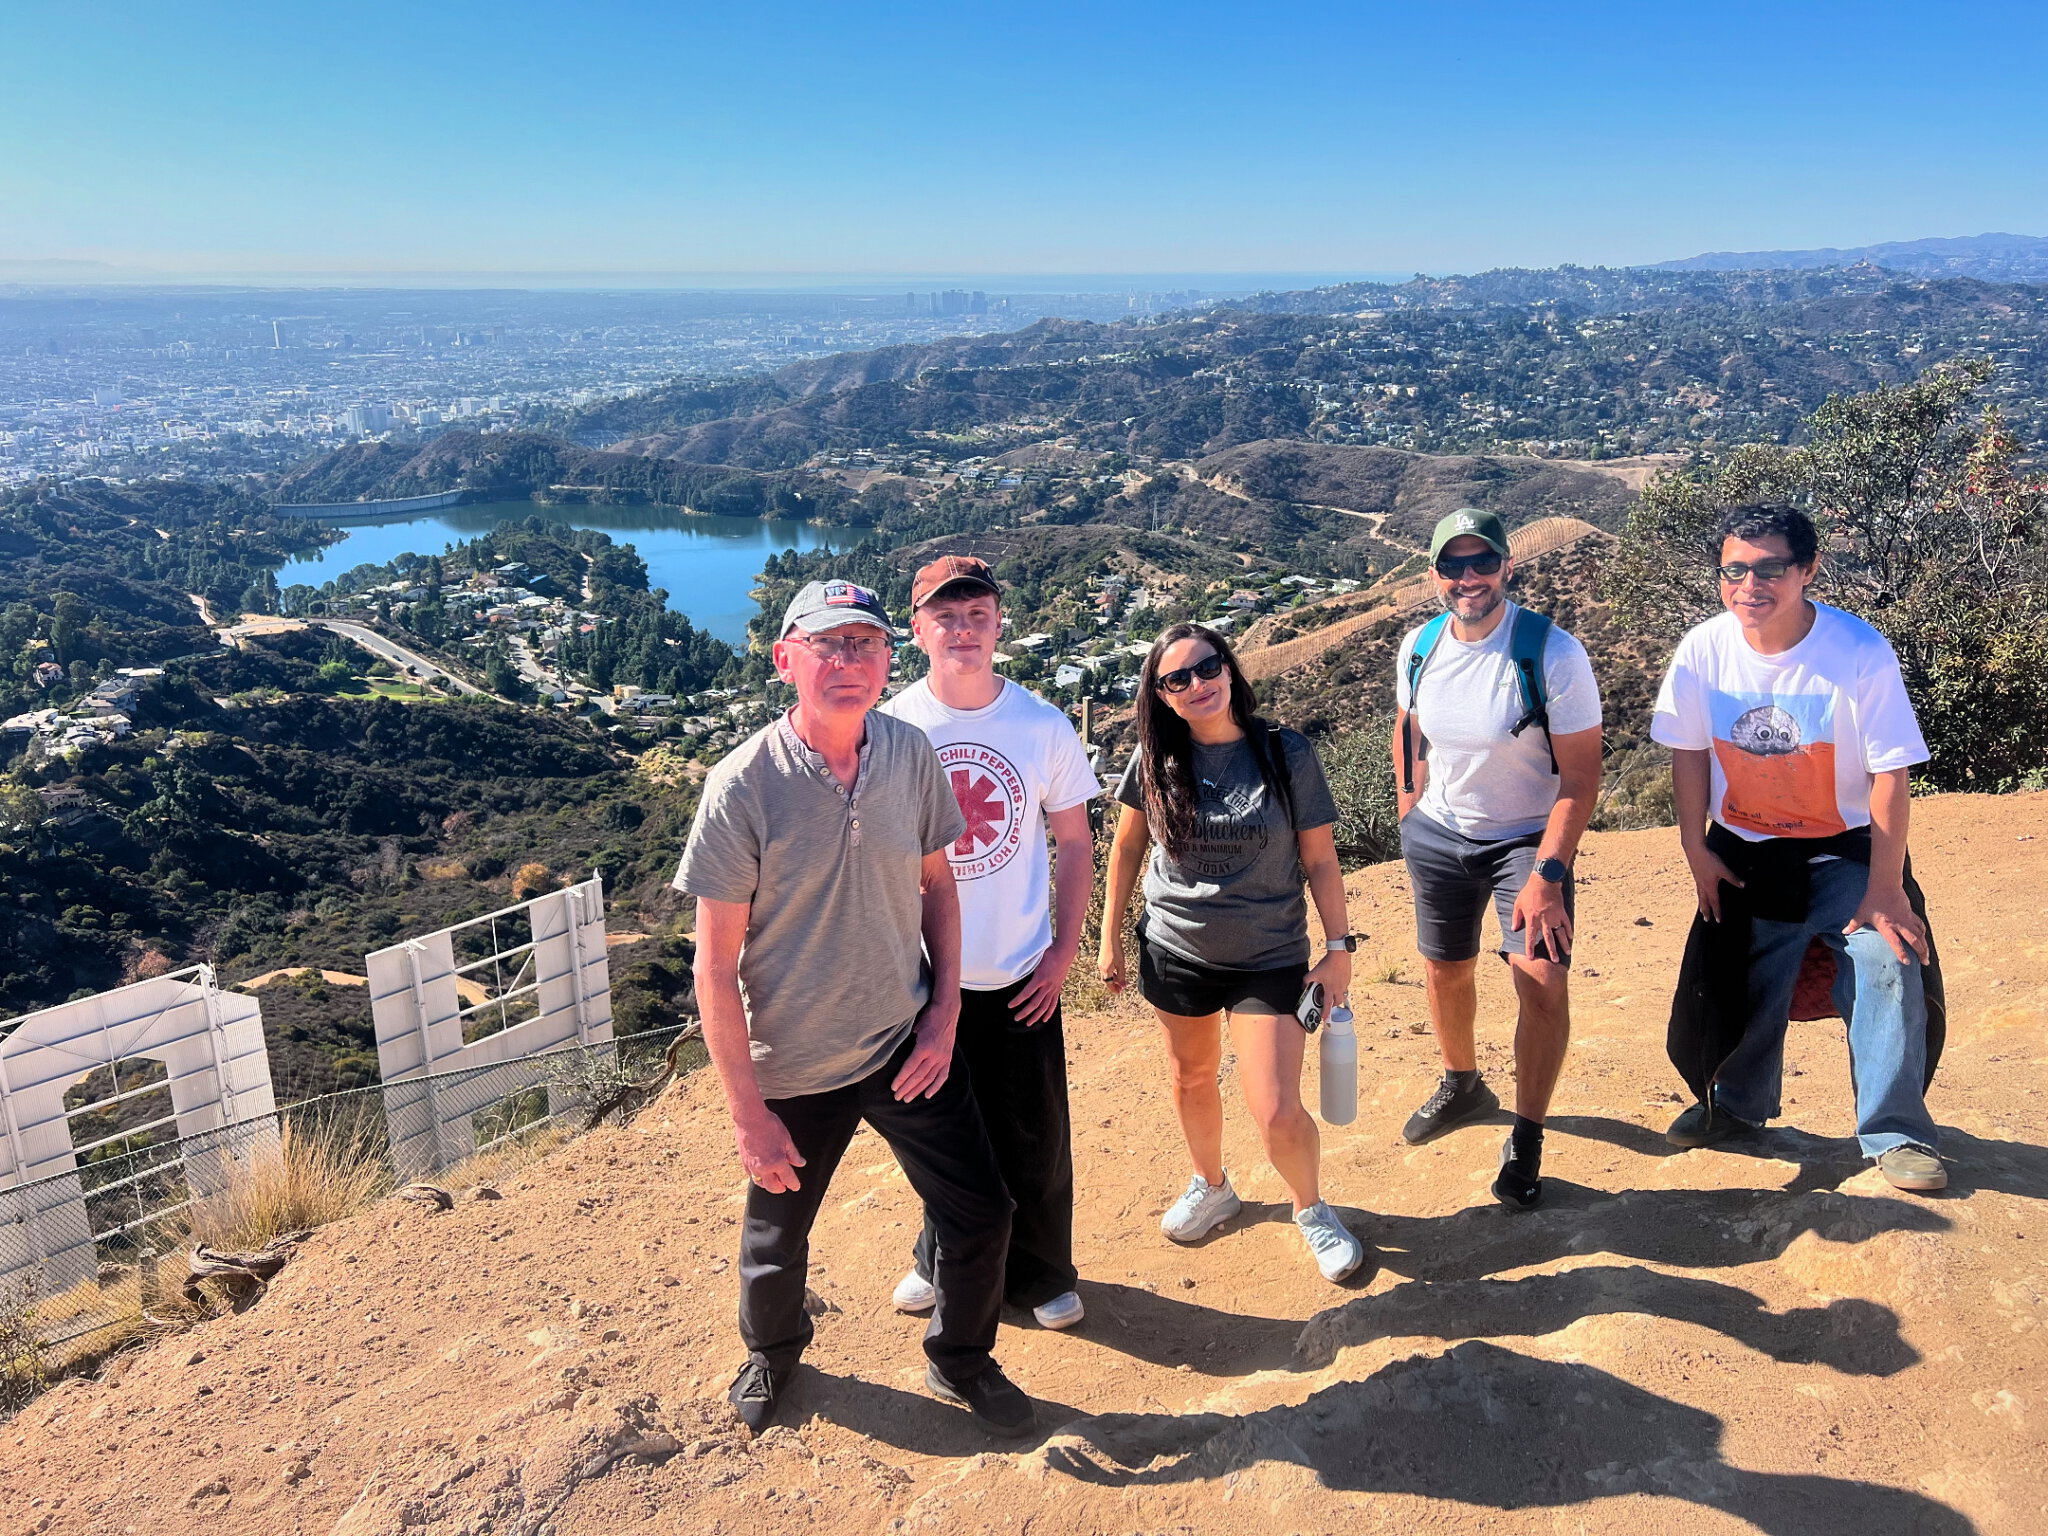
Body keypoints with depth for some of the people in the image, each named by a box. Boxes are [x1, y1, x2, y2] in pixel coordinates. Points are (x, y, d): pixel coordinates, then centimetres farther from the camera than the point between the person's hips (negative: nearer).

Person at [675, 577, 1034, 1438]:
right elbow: (716, 965, -16)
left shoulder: (911, 754, -8)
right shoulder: (743, 786, -20)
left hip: (907, 1045, 3)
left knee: (980, 1216, 9)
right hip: (793, 1070, -2)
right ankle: (772, 1351, 52)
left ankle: (960, 1360, 38)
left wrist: (945, 1014, -2)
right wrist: (748, 1113, -13)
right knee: (777, 1236, 19)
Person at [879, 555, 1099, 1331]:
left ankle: (1040, 1275, 35)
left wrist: (1065, 950, -3)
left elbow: (1075, 840, 2)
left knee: (1034, 1141, 11)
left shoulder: (1044, 726, -7)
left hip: (1020, 976, 0)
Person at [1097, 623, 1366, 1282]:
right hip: (1175, 952, 3)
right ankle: (1211, 1188, 47)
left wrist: (1339, 947, -6)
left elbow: (1320, 861, -5)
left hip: (1270, 960, -2)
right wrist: (1110, 938, 9)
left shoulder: (1286, 755, -12)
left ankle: (1311, 1208, 25)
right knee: (1192, 1078, 20)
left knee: (1277, 1113, -6)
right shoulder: (1155, 760, -6)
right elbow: (1127, 846, 6)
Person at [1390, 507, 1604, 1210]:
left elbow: (1581, 775, -19)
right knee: (1444, 969, 17)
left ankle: (1525, 1140, 5)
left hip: (1527, 839, -4)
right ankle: (1461, 1086, 46)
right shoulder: (1418, 646, -7)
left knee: (1543, 980, -16)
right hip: (1437, 835, 4)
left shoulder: (1553, 653, -21)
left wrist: (1547, 874, -24)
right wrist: (1412, 818, 10)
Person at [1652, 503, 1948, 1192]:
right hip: (1744, 853, 2)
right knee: (1743, 987, 10)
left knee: (1887, 967, -14)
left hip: (1846, 850, -2)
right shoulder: (1703, 649, -13)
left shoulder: (1860, 652, -21)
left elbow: (1890, 776, -18)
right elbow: (1689, 753, 0)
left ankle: (1896, 1134, 4)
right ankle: (1735, 1105, 35)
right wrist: (1697, 851, 1)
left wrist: (1883, 890, -17)